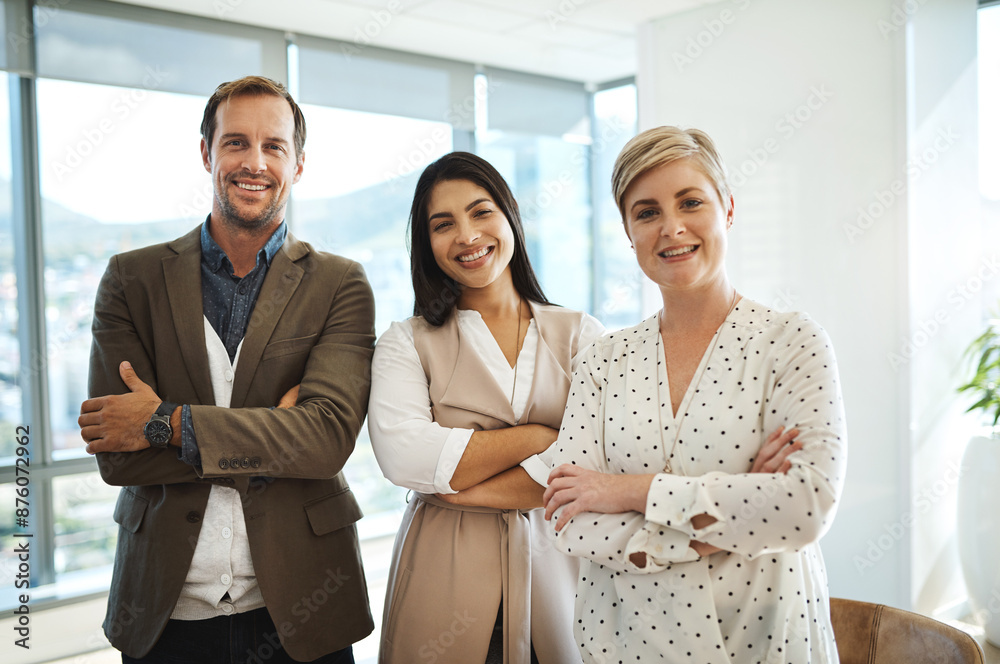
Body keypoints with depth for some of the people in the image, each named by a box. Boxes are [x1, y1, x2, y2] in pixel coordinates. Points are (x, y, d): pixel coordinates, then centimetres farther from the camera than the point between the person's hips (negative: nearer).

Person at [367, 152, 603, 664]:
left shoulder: (581, 336, 3)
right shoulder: (406, 343, 1)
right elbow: (403, 456, -16)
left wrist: (465, 489, -13)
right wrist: (538, 436, -12)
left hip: (555, 569, 1)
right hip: (444, 579, -1)